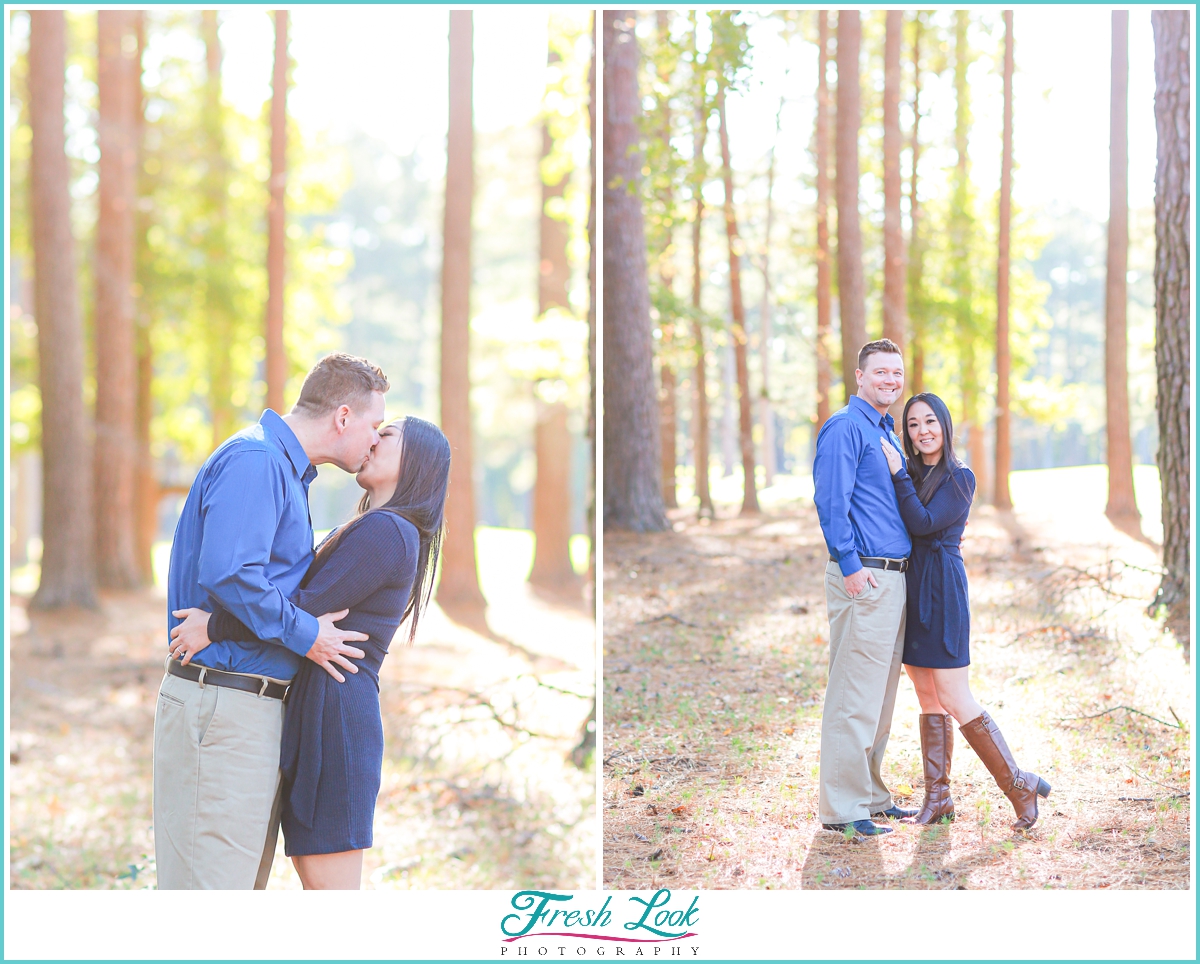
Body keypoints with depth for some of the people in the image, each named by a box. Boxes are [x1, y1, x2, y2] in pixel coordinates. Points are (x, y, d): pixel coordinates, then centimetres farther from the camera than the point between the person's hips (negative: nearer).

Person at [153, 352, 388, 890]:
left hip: (256, 706, 10)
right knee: (207, 890, -8)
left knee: (242, 886, 14)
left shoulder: (284, 468, 21)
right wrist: (305, 634, -16)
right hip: (220, 705, -10)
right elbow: (228, 574, -25)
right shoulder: (255, 460, -13)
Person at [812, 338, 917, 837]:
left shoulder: (888, 433, 20)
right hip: (863, 577, -10)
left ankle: (871, 795, 23)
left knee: (880, 698, 15)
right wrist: (850, 565, -21)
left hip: (894, 577, 10)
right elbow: (831, 500, -17)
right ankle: (842, 809, -5)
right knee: (855, 697, -8)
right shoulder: (846, 427, -9)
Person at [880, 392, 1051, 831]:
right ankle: (937, 798, 11)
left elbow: (923, 524, -17)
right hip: (912, 588, 7)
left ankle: (1018, 783, 2)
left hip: (942, 590, -7)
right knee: (928, 699, 8)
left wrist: (899, 474, -15)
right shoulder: (911, 473, 13)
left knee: (954, 700, -9)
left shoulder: (959, 478, -7)